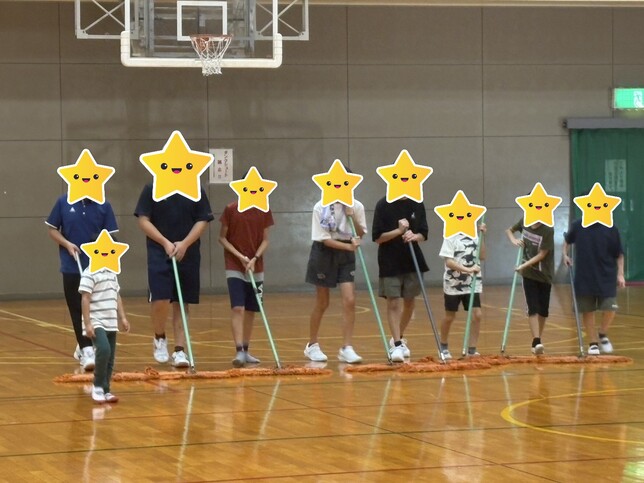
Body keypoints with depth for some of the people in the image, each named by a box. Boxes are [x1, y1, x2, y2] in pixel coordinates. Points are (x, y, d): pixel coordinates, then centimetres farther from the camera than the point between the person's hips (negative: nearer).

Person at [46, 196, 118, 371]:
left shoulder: (104, 206, -1)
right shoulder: (63, 203, -1)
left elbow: (110, 236, 2)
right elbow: (52, 229, 7)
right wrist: (67, 244, -10)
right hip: (72, 267, -1)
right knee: (78, 310, -3)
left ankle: (83, 346, 28)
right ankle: (86, 350, -4)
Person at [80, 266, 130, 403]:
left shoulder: (112, 274, 15)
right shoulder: (89, 274, -10)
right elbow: (85, 299, -13)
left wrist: (122, 318, 17)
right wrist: (87, 324, -18)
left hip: (111, 324, 8)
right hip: (96, 323, -8)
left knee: (110, 360, 6)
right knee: (104, 350, -25)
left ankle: (105, 390, 16)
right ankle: (98, 386, -10)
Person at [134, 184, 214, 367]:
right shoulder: (151, 190, -1)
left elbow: (202, 221, 2)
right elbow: (143, 221, -3)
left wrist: (185, 244, -13)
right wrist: (165, 243, -14)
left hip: (188, 254, 2)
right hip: (159, 254, -2)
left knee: (182, 303, 4)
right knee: (160, 300, -12)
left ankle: (179, 350, 9)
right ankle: (159, 338, 14)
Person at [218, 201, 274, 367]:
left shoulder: (264, 212, 0)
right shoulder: (231, 210, -8)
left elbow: (265, 240, 3)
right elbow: (222, 238, -3)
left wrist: (254, 258, -14)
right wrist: (240, 256, -14)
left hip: (256, 268, 4)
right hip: (234, 267, -4)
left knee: (251, 311, 8)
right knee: (238, 309, -15)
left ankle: (245, 351, 19)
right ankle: (239, 352, -20)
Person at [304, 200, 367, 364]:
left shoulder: (356, 206, -5)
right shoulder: (321, 208, -14)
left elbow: (361, 234, 0)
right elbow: (325, 239, -15)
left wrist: (353, 218, -17)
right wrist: (348, 246, -27)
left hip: (346, 256, 3)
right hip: (324, 254, -3)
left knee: (349, 301, -10)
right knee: (322, 304, 6)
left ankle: (346, 348, -5)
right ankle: (312, 345, 24)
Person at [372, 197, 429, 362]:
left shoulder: (417, 205, 2)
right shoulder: (383, 205, -8)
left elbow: (423, 234, 5)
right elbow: (377, 237, -8)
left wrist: (414, 236, -17)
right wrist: (398, 231, -21)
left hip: (413, 261, 4)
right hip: (390, 262, -4)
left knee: (409, 302, 11)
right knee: (393, 303, -6)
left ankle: (398, 339, 30)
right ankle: (396, 345, -4)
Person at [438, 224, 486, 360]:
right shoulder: (451, 236, -11)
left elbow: (482, 256, 2)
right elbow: (449, 261, -16)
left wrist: (481, 236, -6)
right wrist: (467, 269, -27)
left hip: (472, 284, 4)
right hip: (453, 284, -4)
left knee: (477, 315, -7)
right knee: (450, 317, 8)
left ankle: (471, 349, 3)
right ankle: (443, 346, 30)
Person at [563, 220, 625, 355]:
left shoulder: (611, 229, -7)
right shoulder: (577, 226, -4)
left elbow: (619, 254, 0)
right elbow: (567, 240, 18)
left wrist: (620, 274, -3)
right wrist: (565, 254, 6)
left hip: (607, 277, -1)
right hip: (584, 278, 1)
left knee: (609, 308, -8)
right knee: (587, 311, 5)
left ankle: (602, 335, 19)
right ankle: (593, 343, 18)